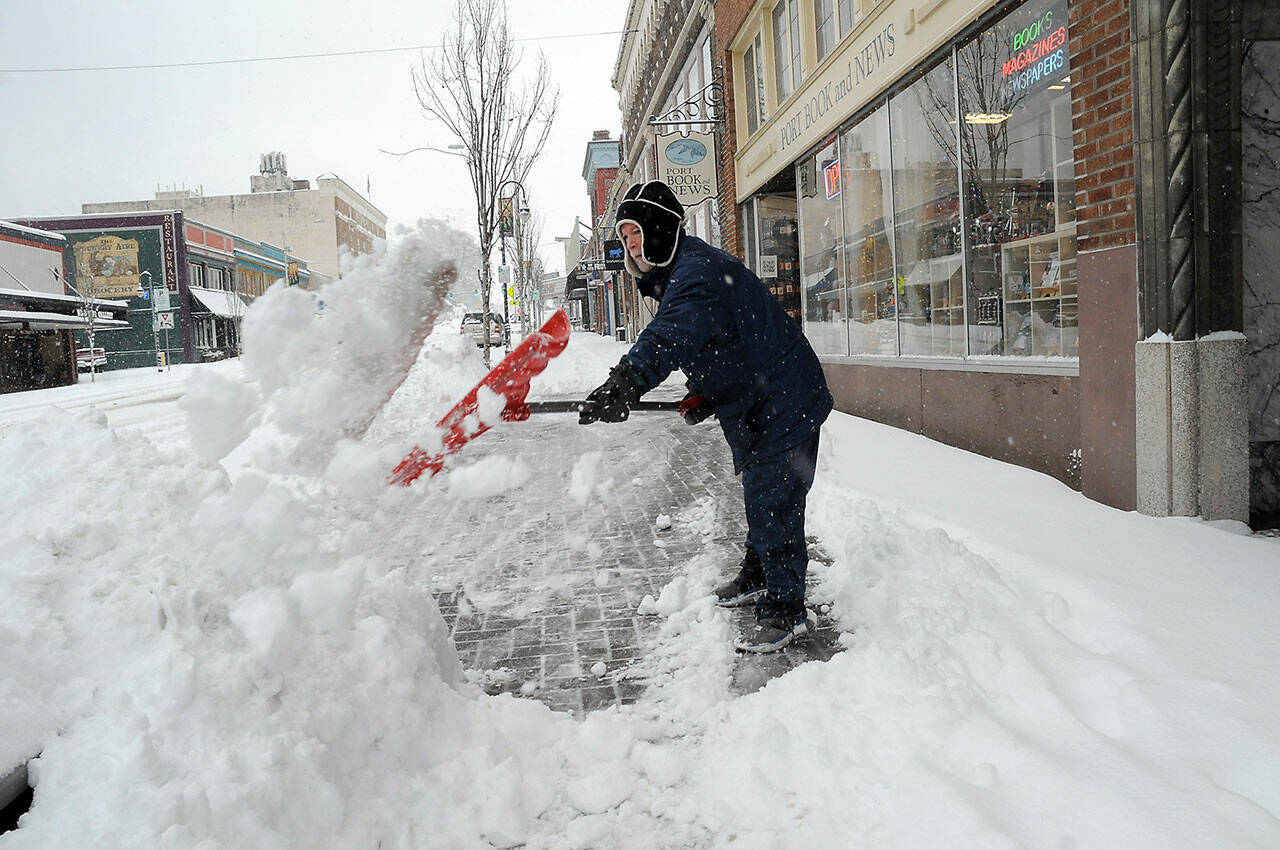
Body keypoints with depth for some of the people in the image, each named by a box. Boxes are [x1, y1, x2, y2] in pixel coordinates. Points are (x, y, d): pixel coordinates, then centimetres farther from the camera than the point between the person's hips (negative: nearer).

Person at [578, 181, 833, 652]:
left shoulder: (699, 272, -24)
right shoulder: (677, 275, 12)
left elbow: (671, 336, -45)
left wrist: (624, 383, -58)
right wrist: (704, 394, 3)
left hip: (784, 404, -11)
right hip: (756, 404, 11)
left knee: (773, 504, -6)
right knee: (757, 497, 23)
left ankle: (785, 609, 6)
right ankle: (755, 577, 40)